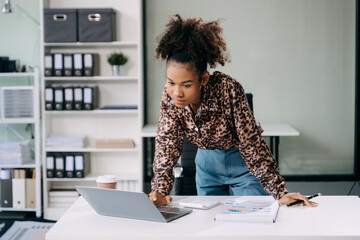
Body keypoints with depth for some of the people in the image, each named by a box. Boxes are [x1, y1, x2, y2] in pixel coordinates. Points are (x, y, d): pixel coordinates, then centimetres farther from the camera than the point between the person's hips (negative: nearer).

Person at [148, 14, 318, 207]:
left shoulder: (228, 89, -33)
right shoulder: (169, 97, -20)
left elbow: (251, 142, -30)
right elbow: (166, 144, -18)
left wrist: (279, 192, -33)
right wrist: (159, 190, -35)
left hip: (243, 164, -4)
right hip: (207, 162, 4)